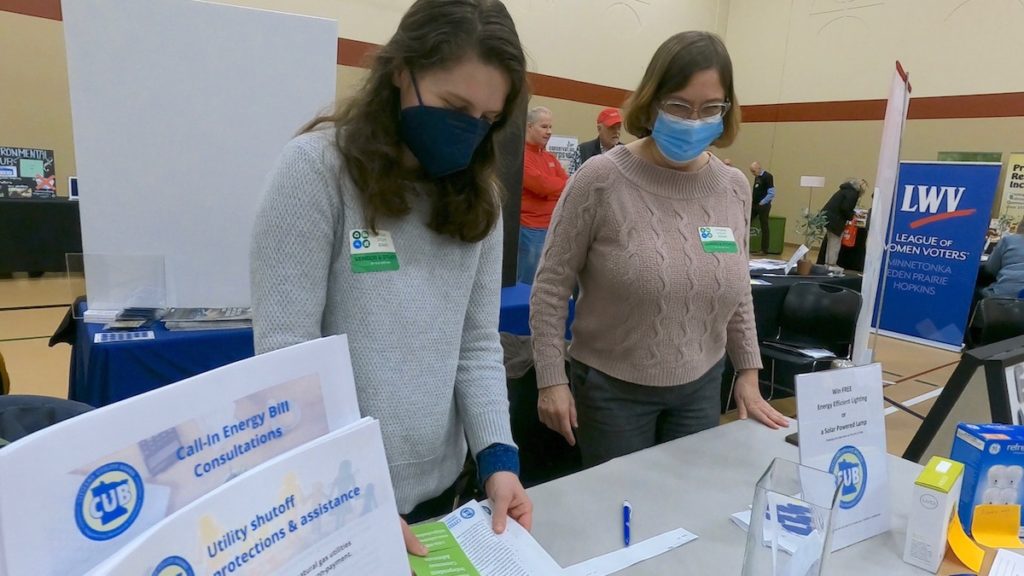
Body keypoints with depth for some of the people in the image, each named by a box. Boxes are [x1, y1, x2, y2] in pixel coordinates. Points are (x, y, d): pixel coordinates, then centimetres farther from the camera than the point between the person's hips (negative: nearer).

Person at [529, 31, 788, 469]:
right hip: (612, 387, -4)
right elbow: (551, 285, -11)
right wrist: (552, 379, -12)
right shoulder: (601, 180, -17)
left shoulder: (734, 187, -1)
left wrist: (748, 373, 10)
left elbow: (737, 289, 9)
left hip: (702, 386, 4)